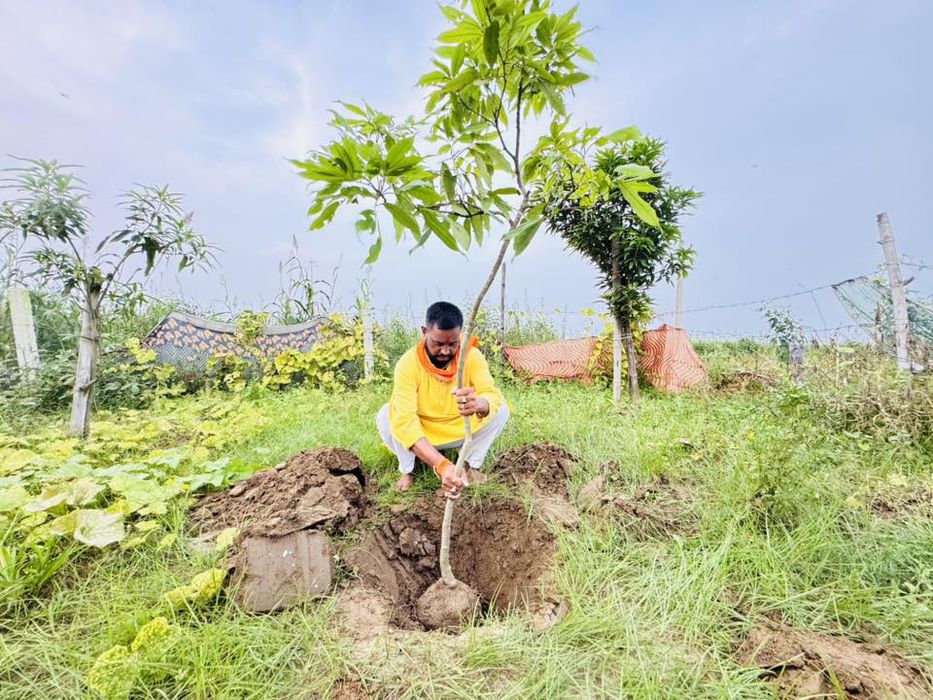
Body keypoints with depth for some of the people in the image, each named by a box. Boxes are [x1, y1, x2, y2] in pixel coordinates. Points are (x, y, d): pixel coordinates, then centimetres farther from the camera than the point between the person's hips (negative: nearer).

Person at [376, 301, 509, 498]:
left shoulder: (472, 356, -23)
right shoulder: (408, 363, -30)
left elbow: (492, 395, -36)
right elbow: (404, 420, -40)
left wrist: (479, 404, -64)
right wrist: (441, 465, -54)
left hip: (462, 432, 2)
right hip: (420, 435, -1)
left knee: (500, 409, -22)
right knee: (386, 416, -29)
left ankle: (472, 464, -1)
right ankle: (407, 470, -3)